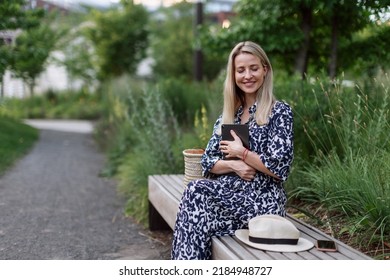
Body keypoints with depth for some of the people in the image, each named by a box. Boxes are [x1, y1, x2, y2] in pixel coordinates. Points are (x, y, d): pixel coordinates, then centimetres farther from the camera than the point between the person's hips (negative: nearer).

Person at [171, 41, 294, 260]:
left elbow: (280, 167, -11)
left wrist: (241, 153, -9)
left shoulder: (279, 111, -3)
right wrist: (233, 165, -10)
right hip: (231, 192, 5)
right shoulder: (229, 114, 13)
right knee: (195, 191, -27)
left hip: (262, 200, -5)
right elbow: (208, 162, 8)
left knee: (196, 192, -26)